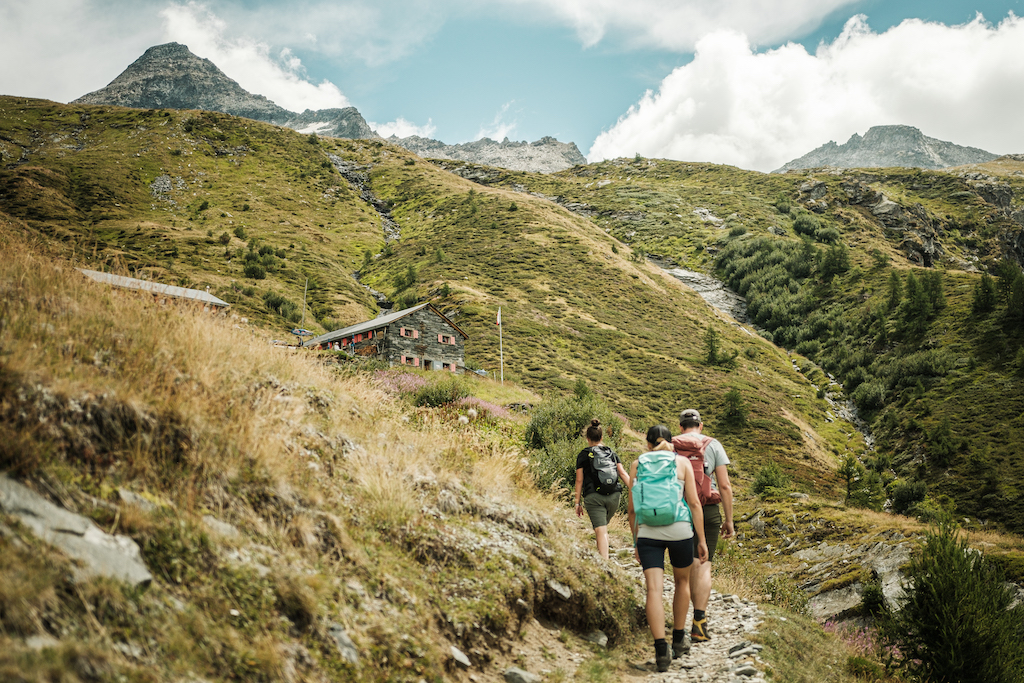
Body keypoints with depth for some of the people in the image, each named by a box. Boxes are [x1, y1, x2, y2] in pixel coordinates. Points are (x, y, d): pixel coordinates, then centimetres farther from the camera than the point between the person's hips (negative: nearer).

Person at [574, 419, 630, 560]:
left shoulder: (583, 455, 5)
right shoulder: (612, 453, 14)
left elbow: (579, 480, 1)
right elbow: (623, 473, 3)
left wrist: (578, 503, 5)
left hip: (593, 496, -4)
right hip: (613, 496, 4)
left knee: (601, 531, -9)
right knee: (603, 526, 24)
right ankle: (600, 555, 31)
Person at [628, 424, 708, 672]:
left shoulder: (637, 464, 8)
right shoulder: (682, 462, 4)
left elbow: (632, 508, 7)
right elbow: (694, 503, -2)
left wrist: (636, 542, 16)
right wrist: (702, 540, 3)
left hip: (648, 532, 0)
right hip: (679, 530, 0)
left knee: (654, 589, -5)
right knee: (682, 581, 22)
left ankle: (661, 651, -18)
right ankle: (678, 640, 30)